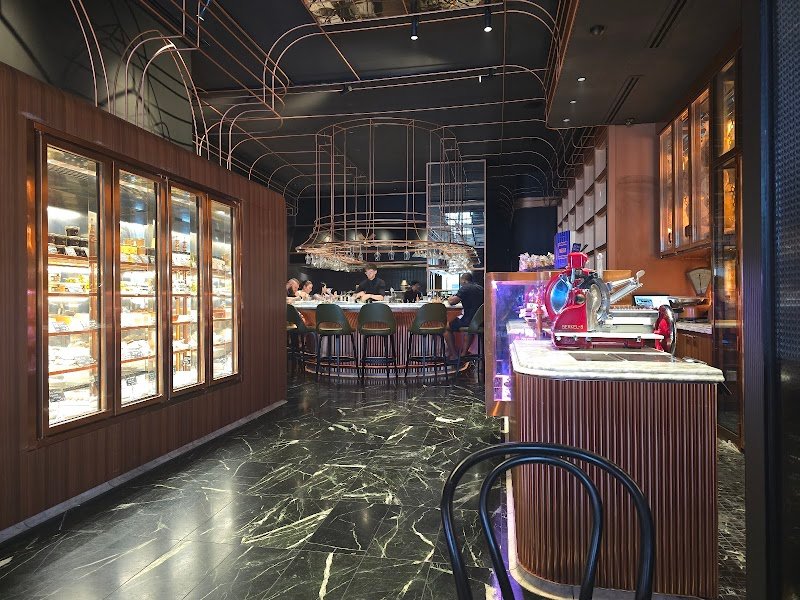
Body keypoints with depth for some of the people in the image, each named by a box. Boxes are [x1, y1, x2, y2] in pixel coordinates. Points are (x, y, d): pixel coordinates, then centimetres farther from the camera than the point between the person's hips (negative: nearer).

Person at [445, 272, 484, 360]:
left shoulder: (465, 288, -10)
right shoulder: (480, 288, 13)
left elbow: (452, 302, -14)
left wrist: (450, 299, 7)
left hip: (470, 321, -8)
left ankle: (454, 354, 13)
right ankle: (464, 352, 35)